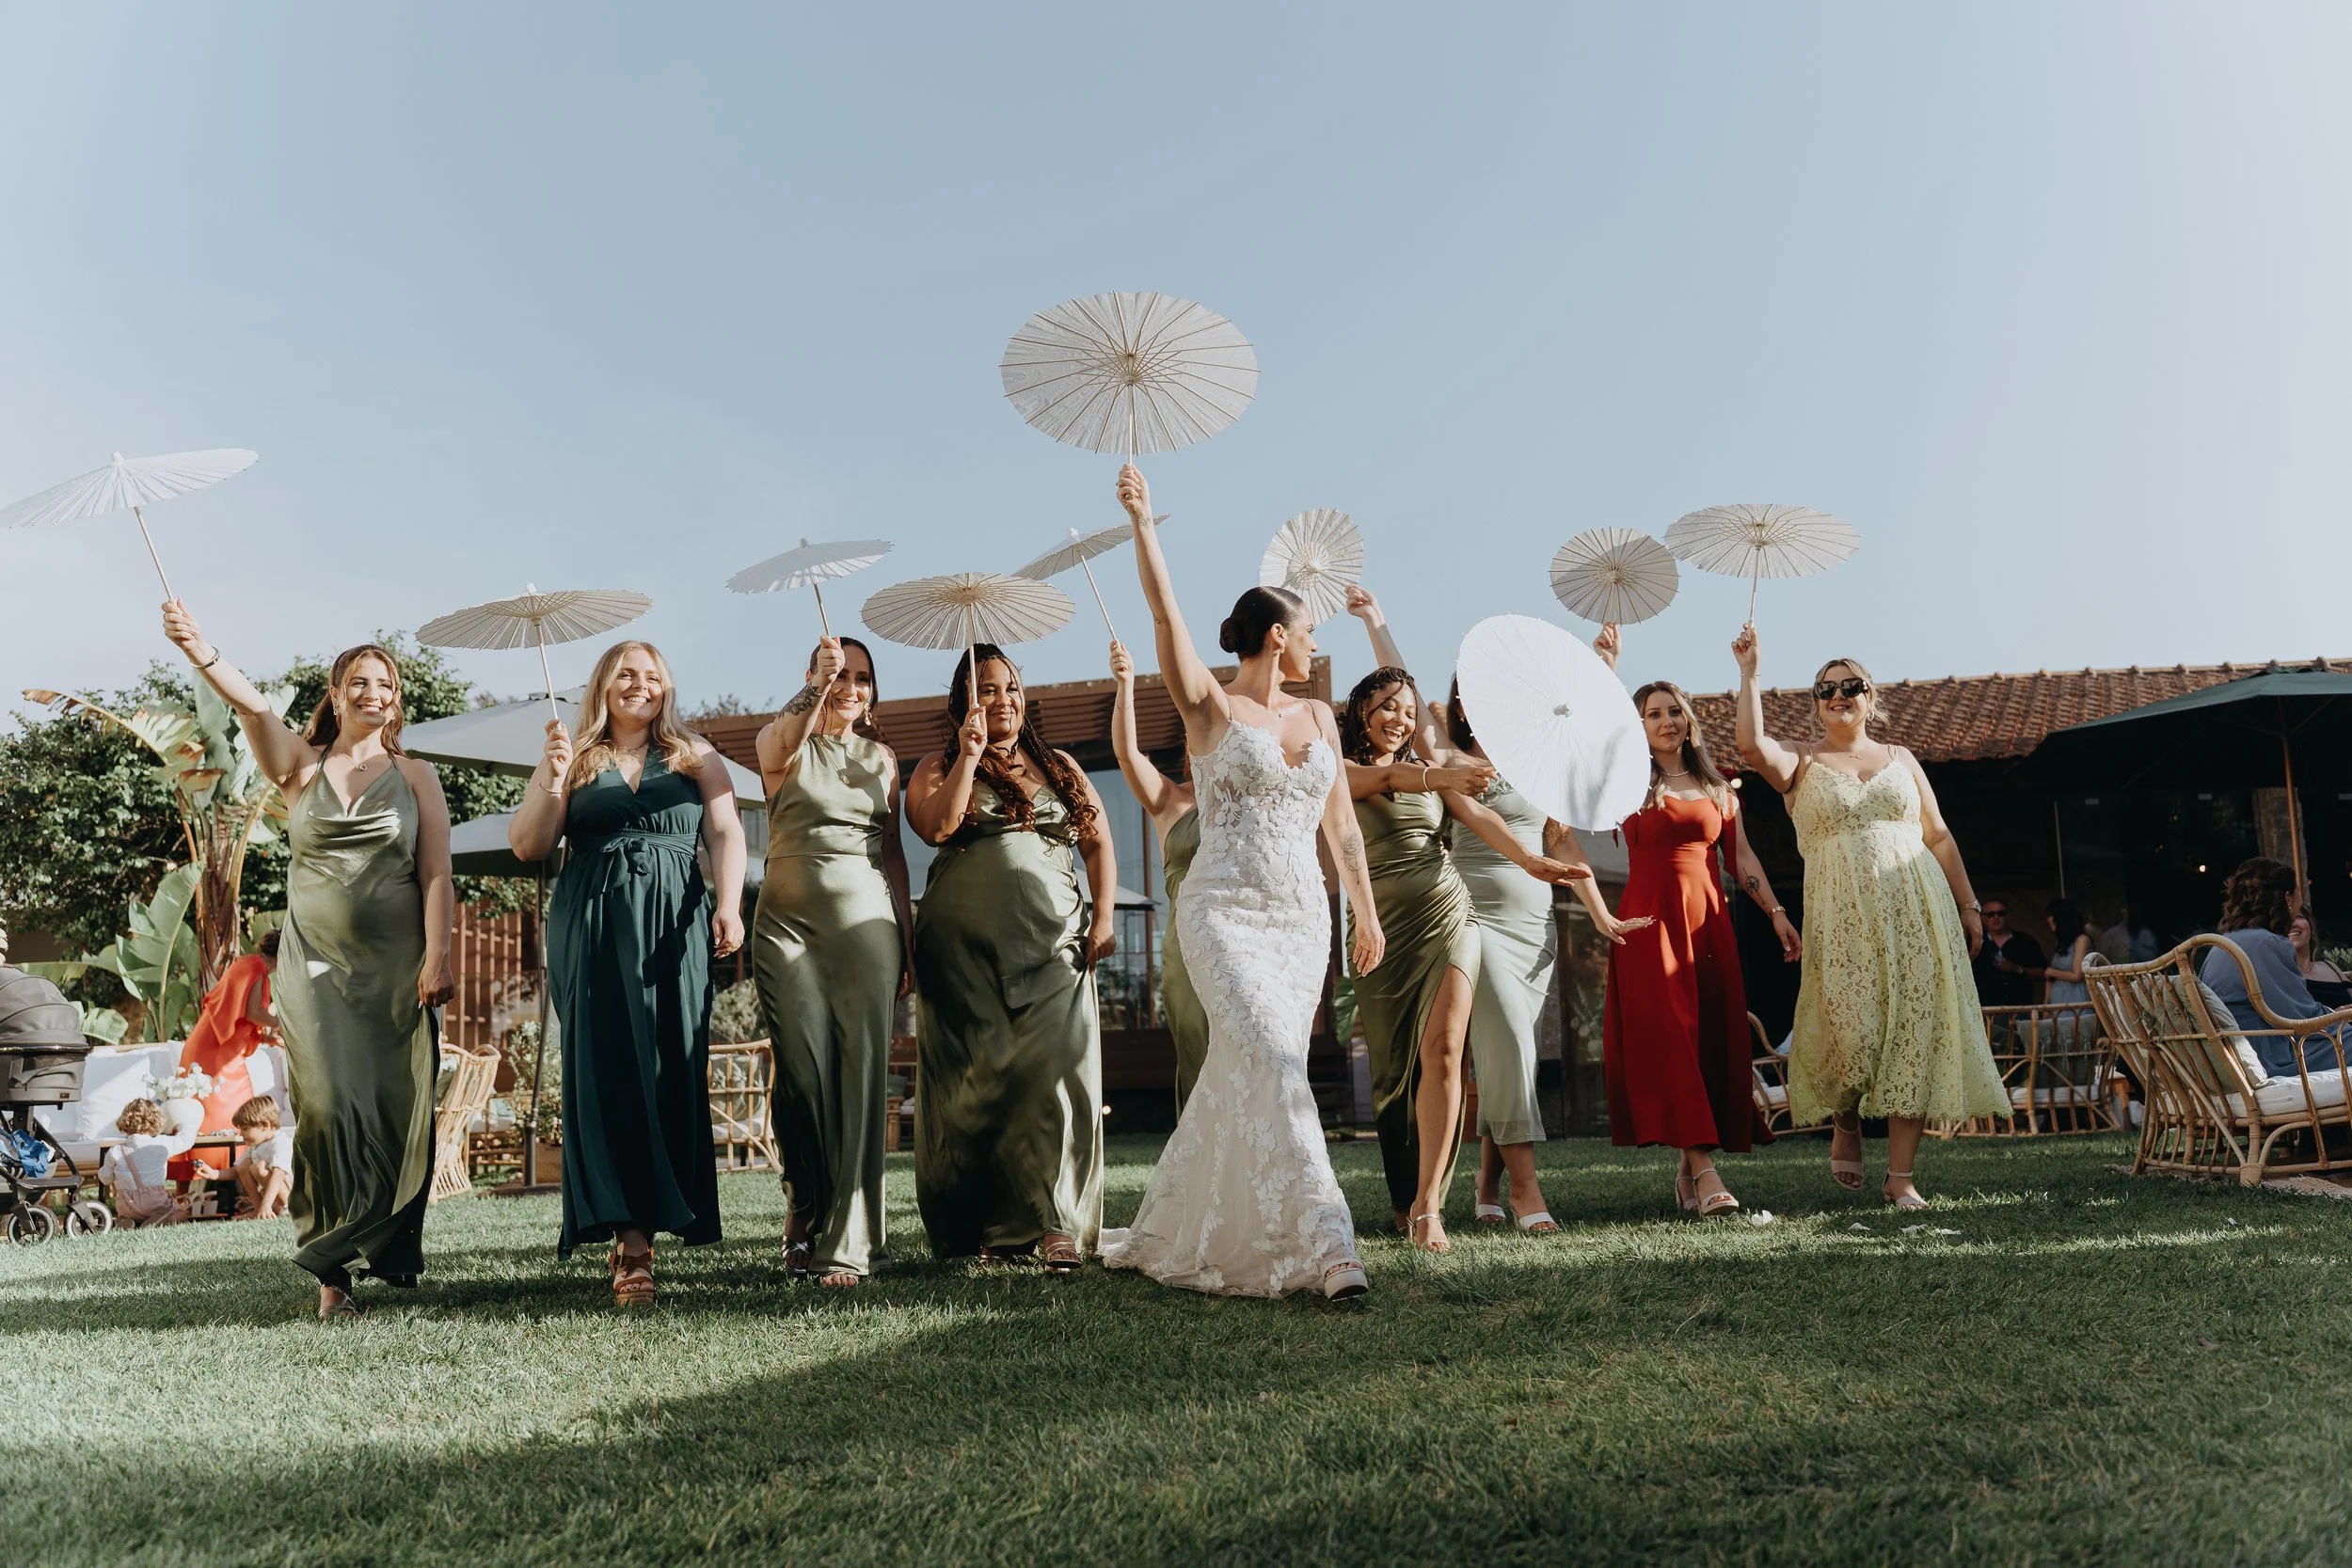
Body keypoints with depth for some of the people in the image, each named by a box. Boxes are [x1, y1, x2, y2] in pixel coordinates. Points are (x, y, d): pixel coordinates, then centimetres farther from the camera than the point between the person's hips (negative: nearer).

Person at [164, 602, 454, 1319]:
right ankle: (332, 1269, -3)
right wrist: (202, 654, -32)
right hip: (316, 962, 0)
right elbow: (253, 706, -13)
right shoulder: (301, 766, 7)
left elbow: (435, 874, 0)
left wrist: (436, 956, -12)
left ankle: (388, 1251, 17)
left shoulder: (415, 775, 8)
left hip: (396, 964, 1)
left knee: (397, 1110, 0)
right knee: (328, 1106, -11)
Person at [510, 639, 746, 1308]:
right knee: (607, 1069, -8)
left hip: (674, 924, 0)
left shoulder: (695, 755, 14)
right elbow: (527, 847, 8)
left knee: (670, 1068, -4)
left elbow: (726, 833, 4)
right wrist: (553, 780, -7)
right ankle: (629, 1233, -11)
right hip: (592, 926, 0)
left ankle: (638, 1228, 4)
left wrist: (728, 904, -12)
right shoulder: (574, 758, 14)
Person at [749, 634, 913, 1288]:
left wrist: (908, 943, 11)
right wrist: (818, 684, -33)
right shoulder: (788, 744, 8)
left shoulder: (882, 757, 17)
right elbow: (777, 747, -19)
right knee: (803, 1075, -4)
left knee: (861, 1074, -7)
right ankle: (805, 1219, 16)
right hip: (790, 922, -2)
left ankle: (846, 1241, -3)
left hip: (867, 921, 2)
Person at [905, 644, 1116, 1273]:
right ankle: (986, 1227, 5)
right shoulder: (940, 766, 12)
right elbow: (936, 826, -8)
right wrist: (970, 754, -9)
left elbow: (1099, 844, 14)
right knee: (978, 1077, -2)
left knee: (1056, 1072, -11)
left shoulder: (1060, 766, 19)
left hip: (1052, 940, 1)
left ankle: (1057, 1226, -11)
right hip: (966, 943, -1)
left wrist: (1104, 918, 2)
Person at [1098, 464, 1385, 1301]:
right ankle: (1325, 1245, -21)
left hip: (1302, 919, 6)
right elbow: (1166, 612, -14)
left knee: (1241, 1078, 8)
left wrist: (1366, 912, 24)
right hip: (1225, 911, -6)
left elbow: (1341, 824, 20)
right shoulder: (1211, 707, -2)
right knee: (1272, 1065, -20)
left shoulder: (1318, 717, 14)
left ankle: (1175, 1234, 24)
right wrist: (1142, 520, -21)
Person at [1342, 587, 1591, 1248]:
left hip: (1448, 913, 2)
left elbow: (1476, 815, 3)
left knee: (1442, 1049, -14)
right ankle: (1404, 1199, 20)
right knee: (1394, 1066, 4)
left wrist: (1530, 859, -13)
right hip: (1385, 924, -2)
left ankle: (1427, 1203, -13)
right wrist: (1441, 776, -36)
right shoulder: (1343, 768, 5)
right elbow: (1386, 778, -16)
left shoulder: (1427, 762, 16)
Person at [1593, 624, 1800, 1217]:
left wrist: (1776, 913, 6)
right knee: (1668, 1040, -11)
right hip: (1649, 922, -4)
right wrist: (1605, 670, -21)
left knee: (1716, 1041, 2)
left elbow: (1743, 857, 14)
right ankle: (1704, 1173, -15)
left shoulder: (1718, 787, 14)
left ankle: (1688, 1170, 13)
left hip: (1709, 922, 4)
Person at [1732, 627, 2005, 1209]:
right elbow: (1752, 745, -12)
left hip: (1914, 908, 2)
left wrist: (1968, 905, 11)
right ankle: (1845, 1125, 20)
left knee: (1915, 1030, -4)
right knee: (1851, 1030, -13)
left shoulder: (1900, 758, 18)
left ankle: (1901, 1175, 0)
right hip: (1842, 915, -2)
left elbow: (1939, 837, 17)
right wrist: (1750, 673, -10)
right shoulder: (1801, 762, 11)